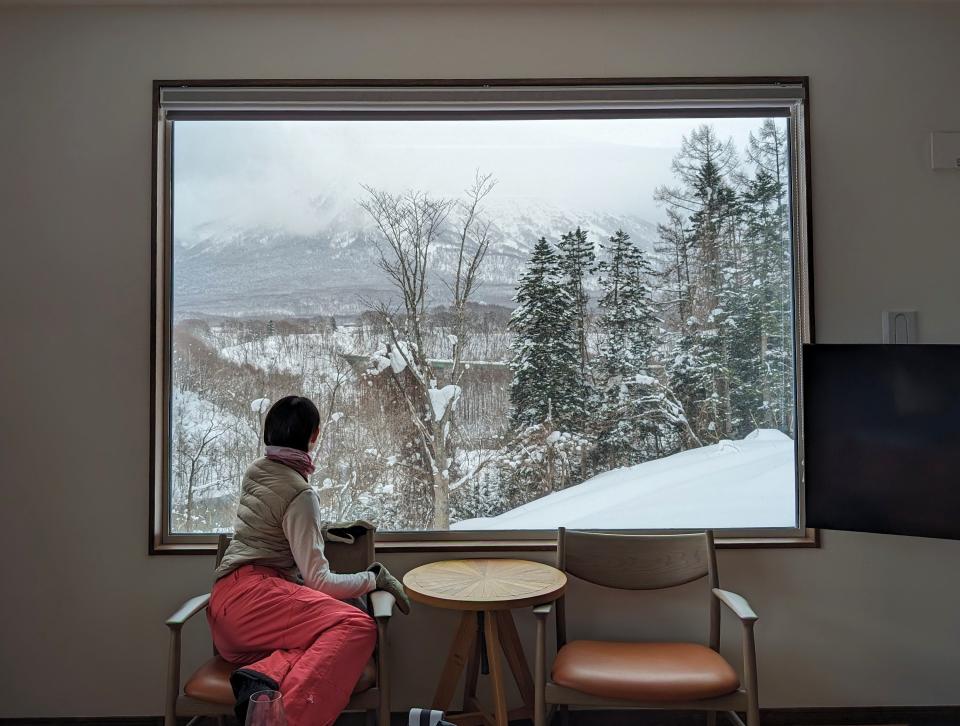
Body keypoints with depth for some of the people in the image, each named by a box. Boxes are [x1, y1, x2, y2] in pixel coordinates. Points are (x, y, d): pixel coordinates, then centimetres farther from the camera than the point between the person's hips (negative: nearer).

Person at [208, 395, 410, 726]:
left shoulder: (255, 471, 17)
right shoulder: (300, 494, -8)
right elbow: (319, 582, -10)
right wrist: (375, 578, 3)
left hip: (226, 605, 9)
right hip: (253, 593, -9)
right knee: (359, 626, -27)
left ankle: (266, 675, -36)